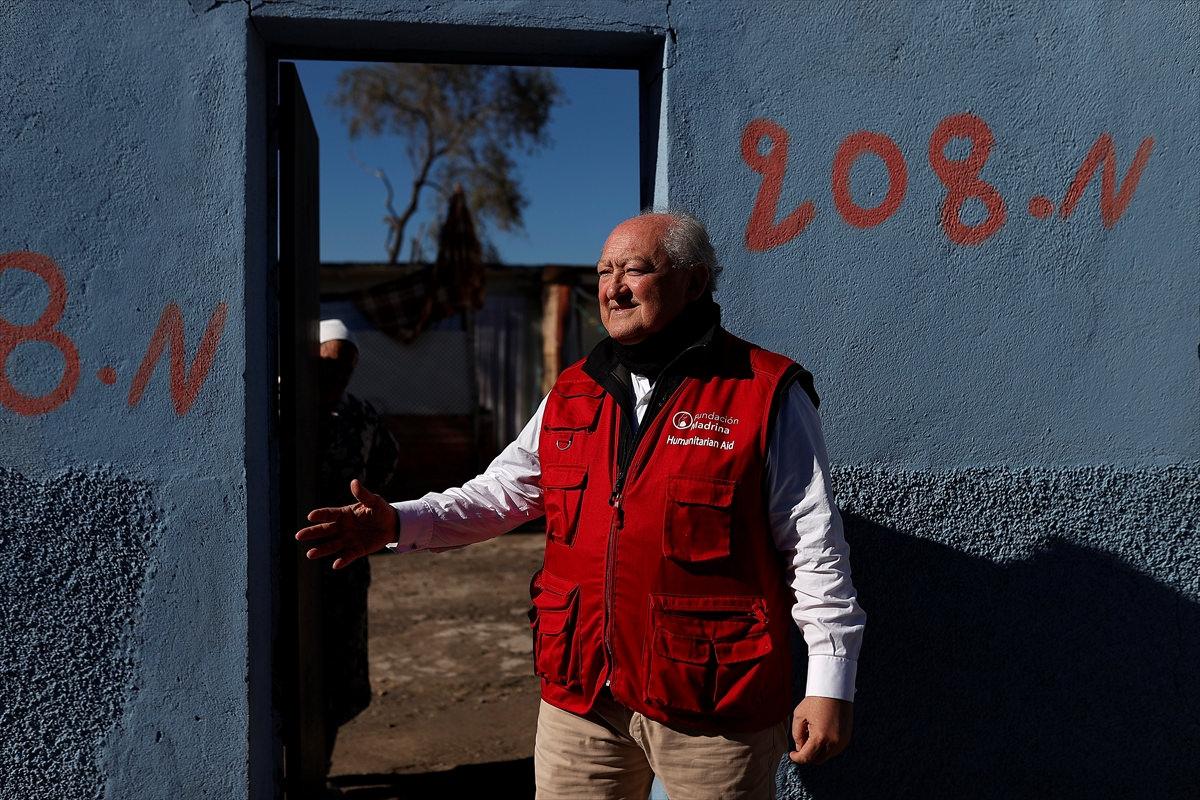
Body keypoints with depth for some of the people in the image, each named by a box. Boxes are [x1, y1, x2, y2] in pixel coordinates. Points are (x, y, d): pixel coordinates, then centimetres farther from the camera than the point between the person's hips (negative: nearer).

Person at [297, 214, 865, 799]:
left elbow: (814, 548, -7)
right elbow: (501, 493, 13)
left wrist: (830, 683, -8)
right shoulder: (571, 394, 9)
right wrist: (397, 524, -2)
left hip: (713, 708, -4)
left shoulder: (765, 396, -7)